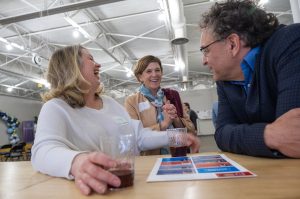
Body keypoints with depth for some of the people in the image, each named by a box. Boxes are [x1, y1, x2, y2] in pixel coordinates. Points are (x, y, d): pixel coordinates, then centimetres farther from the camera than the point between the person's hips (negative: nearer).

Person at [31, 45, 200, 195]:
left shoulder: (110, 103, 12)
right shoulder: (56, 108, -7)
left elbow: (139, 135, 14)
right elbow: (44, 150, -25)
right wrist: (76, 162, -46)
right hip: (99, 188, -3)